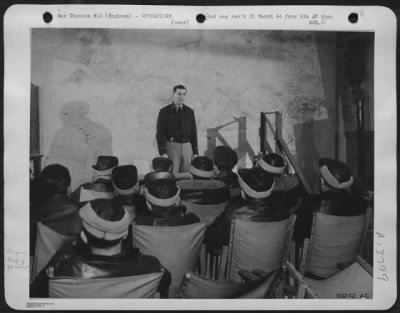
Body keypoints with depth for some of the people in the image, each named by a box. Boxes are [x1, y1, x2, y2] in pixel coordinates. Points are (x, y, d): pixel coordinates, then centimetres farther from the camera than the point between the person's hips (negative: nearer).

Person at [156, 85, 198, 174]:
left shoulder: (190, 112, 11)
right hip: (171, 147, -3)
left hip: (187, 147, 3)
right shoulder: (164, 112, 0)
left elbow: (194, 133, 12)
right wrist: (162, 153, -14)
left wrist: (195, 152, 6)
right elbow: (160, 134, -5)